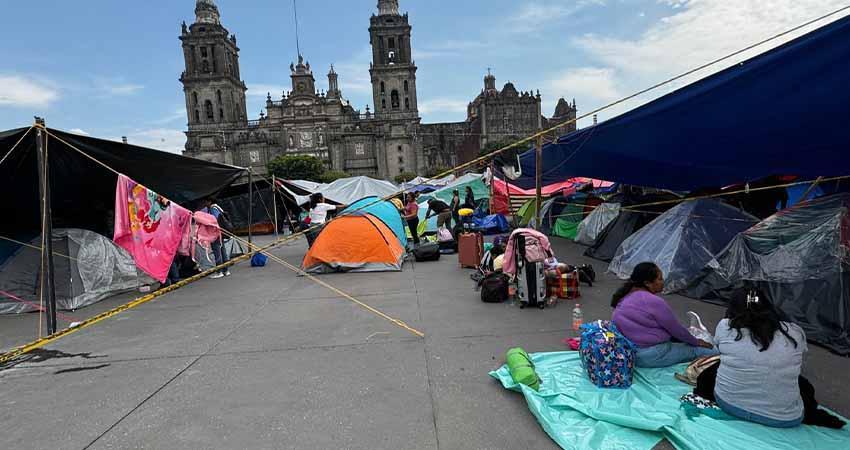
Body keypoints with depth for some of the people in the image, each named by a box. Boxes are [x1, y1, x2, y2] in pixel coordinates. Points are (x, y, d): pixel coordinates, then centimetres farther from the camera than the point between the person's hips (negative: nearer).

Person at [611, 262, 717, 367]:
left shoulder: (626, 295, 4)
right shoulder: (654, 302, -22)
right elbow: (677, 330, -9)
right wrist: (696, 342, 10)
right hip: (650, 356, -9)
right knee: (712, 352, -1)